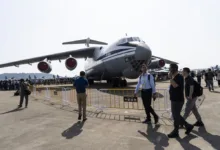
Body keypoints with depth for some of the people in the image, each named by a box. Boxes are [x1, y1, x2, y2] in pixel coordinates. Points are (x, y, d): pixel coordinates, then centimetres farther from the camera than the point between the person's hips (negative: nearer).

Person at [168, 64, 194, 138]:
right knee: (176, 115, 17)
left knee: (176, 116, 1)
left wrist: (170, 77, -24)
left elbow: (175, 85, -31)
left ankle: (175, 132, 15)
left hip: (178, 100, -10)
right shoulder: (174, 77, 12)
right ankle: (188, 126, 29)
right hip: (174, 99, 10)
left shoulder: (179, 77, -16)